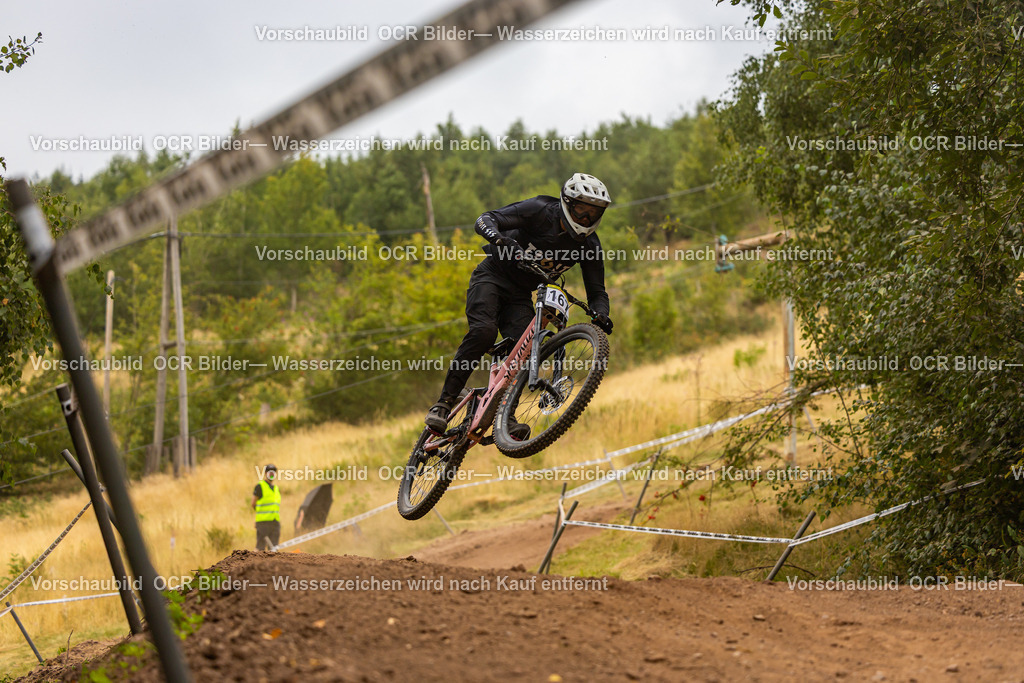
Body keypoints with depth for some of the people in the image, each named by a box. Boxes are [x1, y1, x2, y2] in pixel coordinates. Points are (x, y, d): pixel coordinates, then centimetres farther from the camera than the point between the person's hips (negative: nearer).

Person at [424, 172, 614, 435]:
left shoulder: (589, 244, -7)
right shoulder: (541, 210, -19)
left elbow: (596, 291, -2)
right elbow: (486, 220, -25)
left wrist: (600, 314, -26)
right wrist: (501, 240, -48)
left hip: (520, 295, 5)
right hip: (491, 277, -5)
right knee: (484, 332, -28)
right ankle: (444, 403, -25)